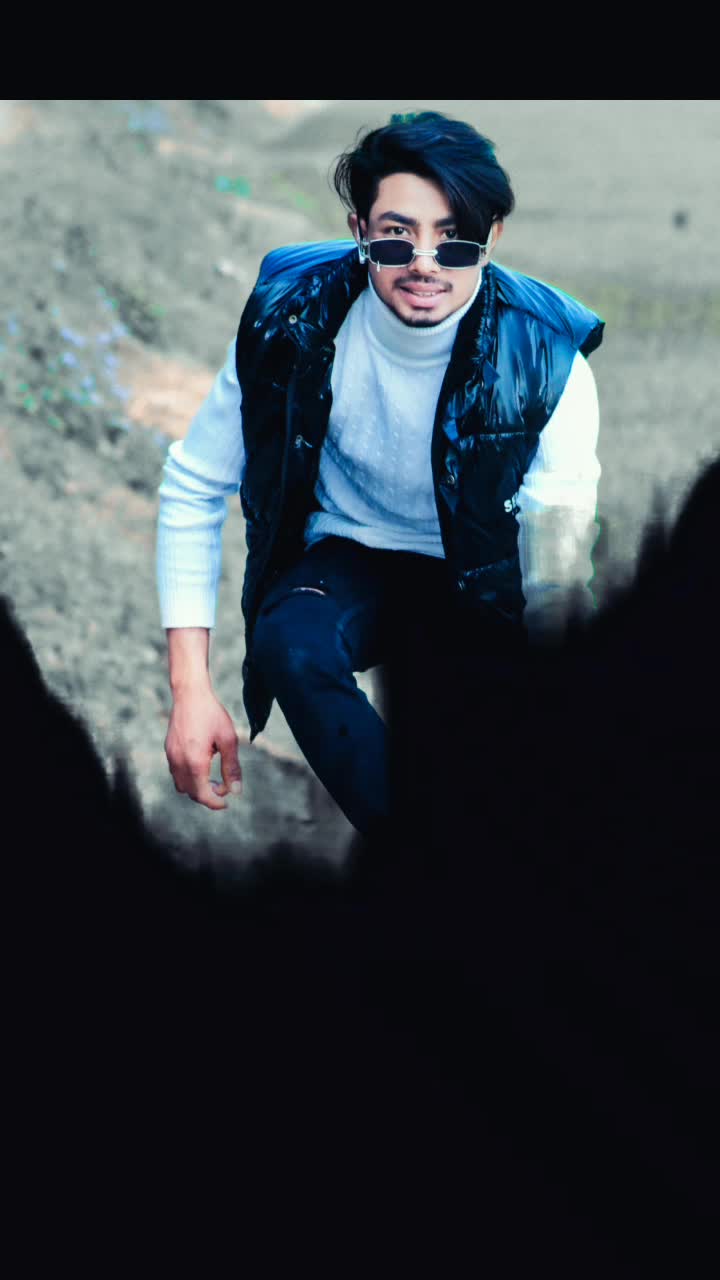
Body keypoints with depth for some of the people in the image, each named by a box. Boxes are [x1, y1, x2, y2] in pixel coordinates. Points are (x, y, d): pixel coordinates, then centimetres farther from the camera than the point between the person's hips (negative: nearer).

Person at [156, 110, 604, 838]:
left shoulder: (545, 355, -22)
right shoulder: (290, 323, -19)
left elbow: (560, 558, -25)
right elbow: (191, 488, -11)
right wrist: (191, 689, -19)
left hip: (484, 576, 0)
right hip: (352, 557, 0)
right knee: (291, 643, -34)